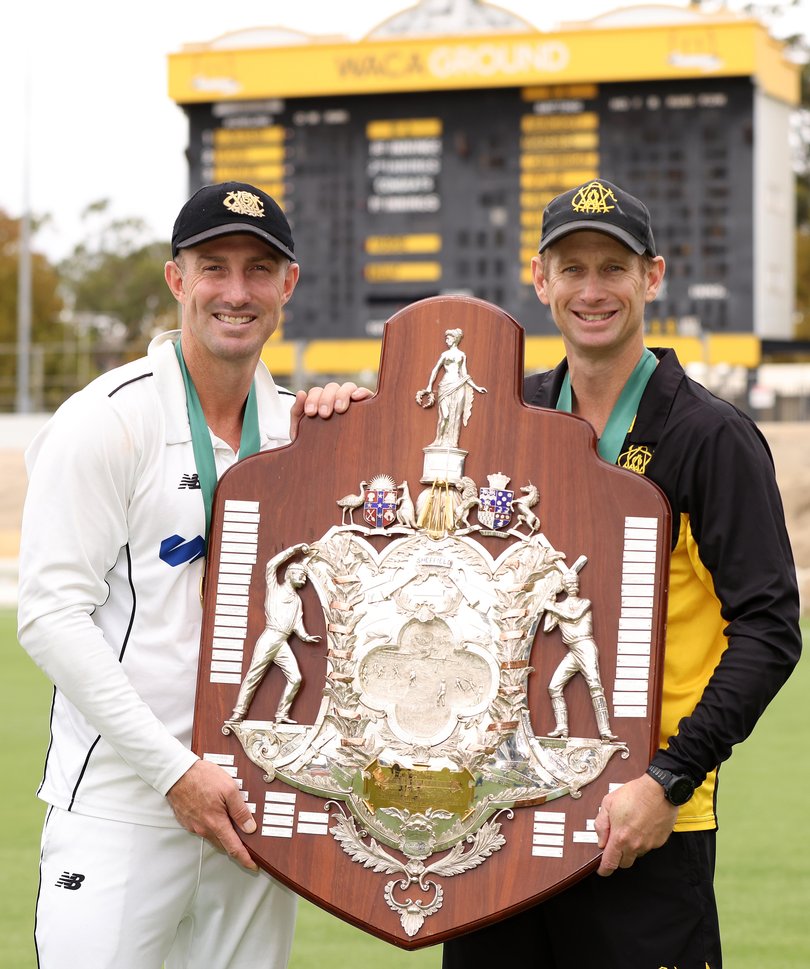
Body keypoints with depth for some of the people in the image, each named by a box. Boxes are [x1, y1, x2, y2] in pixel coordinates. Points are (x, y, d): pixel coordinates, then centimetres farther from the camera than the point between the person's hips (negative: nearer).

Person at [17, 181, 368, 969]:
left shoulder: (295, 424, 11)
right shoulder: (108, 419, -7)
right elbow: (50, 615, -12)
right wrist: (173, 770, -16)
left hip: (254, 813, 5)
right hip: (120, 815, -5)